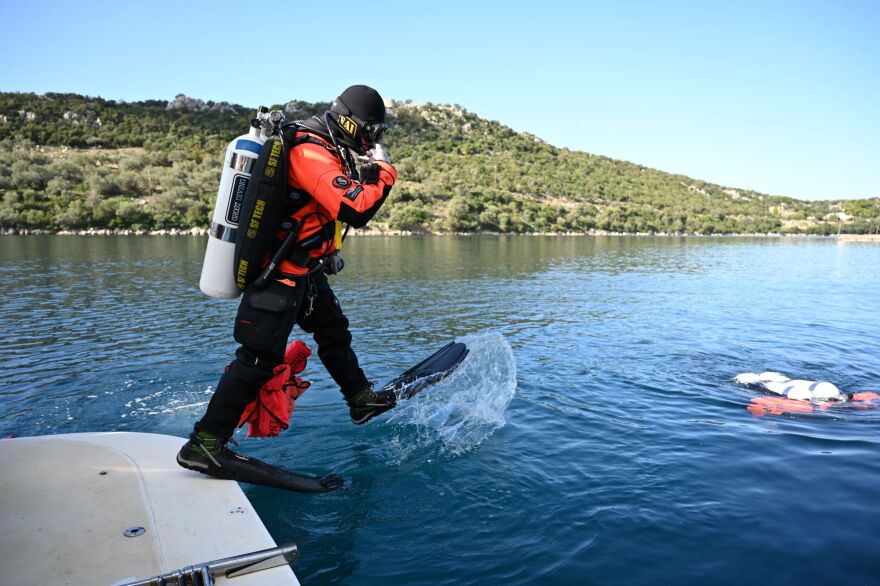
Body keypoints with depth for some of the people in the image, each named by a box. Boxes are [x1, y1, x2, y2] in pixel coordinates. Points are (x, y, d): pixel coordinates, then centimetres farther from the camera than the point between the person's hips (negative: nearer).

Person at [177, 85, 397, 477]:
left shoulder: (318, 147, 10)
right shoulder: (312, 153, -23)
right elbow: (356, 210, -32)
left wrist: (325, 253, 24)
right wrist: (382, 170, -17)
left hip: (304, 269, 11)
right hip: (281, 274, -11)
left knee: (334, 331, 20)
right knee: (261, 356, -10)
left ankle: (362, 400, 37)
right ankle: (204, 444, -4)